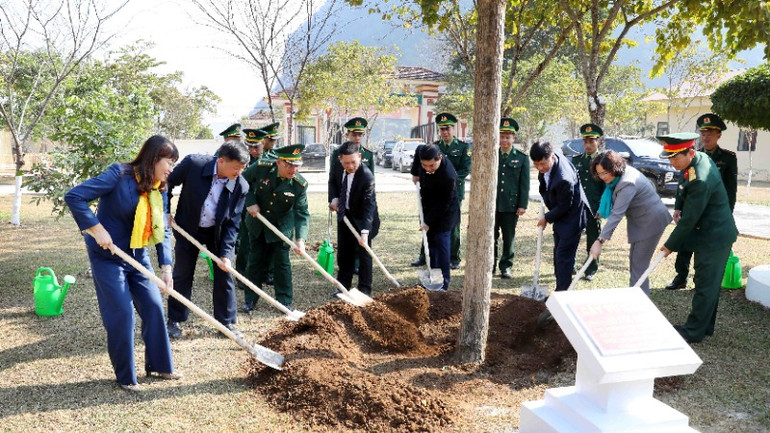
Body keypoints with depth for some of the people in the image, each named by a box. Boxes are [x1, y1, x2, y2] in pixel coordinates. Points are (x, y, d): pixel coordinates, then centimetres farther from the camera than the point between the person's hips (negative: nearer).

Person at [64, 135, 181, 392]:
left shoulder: (159, 189, 1)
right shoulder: (119, 175, -20)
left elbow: (163, 229, 0)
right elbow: (74, 197, -23)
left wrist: (165, 266, -9)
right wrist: (96, 229, -24)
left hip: (138, 256, 7)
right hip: (108, 255, -7)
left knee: (154, 307, 6)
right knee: (122, 314, -4)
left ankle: (158, 365, 23)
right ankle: (125, 377, 13)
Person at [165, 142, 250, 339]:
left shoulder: (241, 186, -21)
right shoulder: (193, 164, -25)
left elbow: (233, 222, -15)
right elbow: (167, 184, -7)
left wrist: (226, 253, -22)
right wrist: (165, 212, -6)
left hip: (218, 232, 1)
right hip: (188, 228, -1)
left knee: (224, 275, 2)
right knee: (182, 275, 7)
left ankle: (227, 321, 17)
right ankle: (175, 320, 23)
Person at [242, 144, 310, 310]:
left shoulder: (300, 184, -22)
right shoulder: (261, 168, -22)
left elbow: (302, 213, -22)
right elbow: (242, 181, -4)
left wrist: (300, 238, -36)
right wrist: (250, 202, -17)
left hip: (282, 226, -1)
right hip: (257, 223, 1)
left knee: (282, 262, 2)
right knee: (255, 261, 11)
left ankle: (285, 300, 17)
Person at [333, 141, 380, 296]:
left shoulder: (366, 176, -30)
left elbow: (369, 206, -33)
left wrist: (365, 231, -40)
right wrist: (336, 199, 0)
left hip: (361, 219, -6)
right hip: (344, 215, 6)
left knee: (363, 253, 1)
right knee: (343, 253, 13)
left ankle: (365, 289, 13)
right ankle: (343, 286, 25)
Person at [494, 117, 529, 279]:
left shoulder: (522, 158, 5)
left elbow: (525, 184, 2)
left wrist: (523, 205, -4)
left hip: (511, 205, -1)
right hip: (492, 204, 1)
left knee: (508, 238, 6)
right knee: (491, 236, 6)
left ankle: (505, 266, 16)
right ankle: (490, 265, 17)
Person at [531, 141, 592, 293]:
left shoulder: (563, 179, -35)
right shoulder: (550, 159, -9)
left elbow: (564, 207, -22)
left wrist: (547, 218, -10)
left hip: (571, 218, -10)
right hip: (561, 217, 10)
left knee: (564, 255, -7)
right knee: (558, 253, 16)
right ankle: (560, 289, 27)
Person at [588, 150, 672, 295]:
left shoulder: (627, 184, -30)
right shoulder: (625, 171, -1)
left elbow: (616, 215, -36)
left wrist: (600, 241, -38)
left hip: (651, 222, -10)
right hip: (642, 221, 10)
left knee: (639, 264, -7)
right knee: (634, 260, 17)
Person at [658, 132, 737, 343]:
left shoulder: (699, 180, -31)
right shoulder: (701, 157, 0)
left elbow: (689, 219, -23)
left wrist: (670, 245, -12)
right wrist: (680, 211, 13)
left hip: (714, 237, -10)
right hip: (710, 233, 10)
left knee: (705, 285, 1)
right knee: (707, 283, 18)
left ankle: (693, 331, 11)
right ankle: (705, 326, 30)